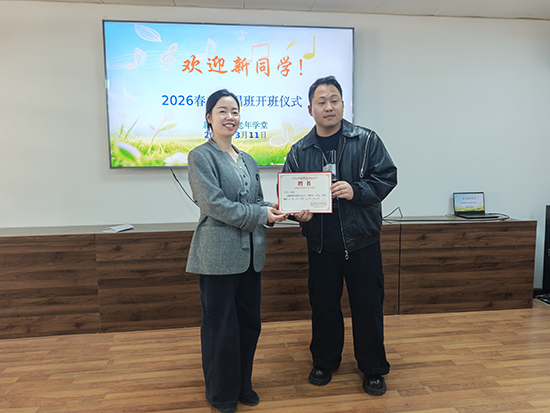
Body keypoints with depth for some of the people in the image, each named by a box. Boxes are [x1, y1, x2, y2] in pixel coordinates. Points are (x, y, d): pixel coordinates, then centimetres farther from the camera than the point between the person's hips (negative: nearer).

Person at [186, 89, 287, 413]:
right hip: (219, 255, -6)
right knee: (221, 327, 5)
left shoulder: (248, 161, 15)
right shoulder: (201, 156, -6)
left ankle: (244, 385, 36)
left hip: (250, 254, 7)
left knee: (250, 322, 15)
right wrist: (260, 214, -15)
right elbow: (215, 205, -16)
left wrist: (274, 210, -6)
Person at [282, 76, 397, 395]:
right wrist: (298, 211, -15)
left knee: (368, 306, 8)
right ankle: (325, 362, 36)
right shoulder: (299, 151, 6)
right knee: (323, 306, 14)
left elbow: (387, 177, -4)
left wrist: (356, 190, -20)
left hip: (362, 241, -1)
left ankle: (374, 369, 30)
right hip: (320, 244, 2)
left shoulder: (366, 140, 0)